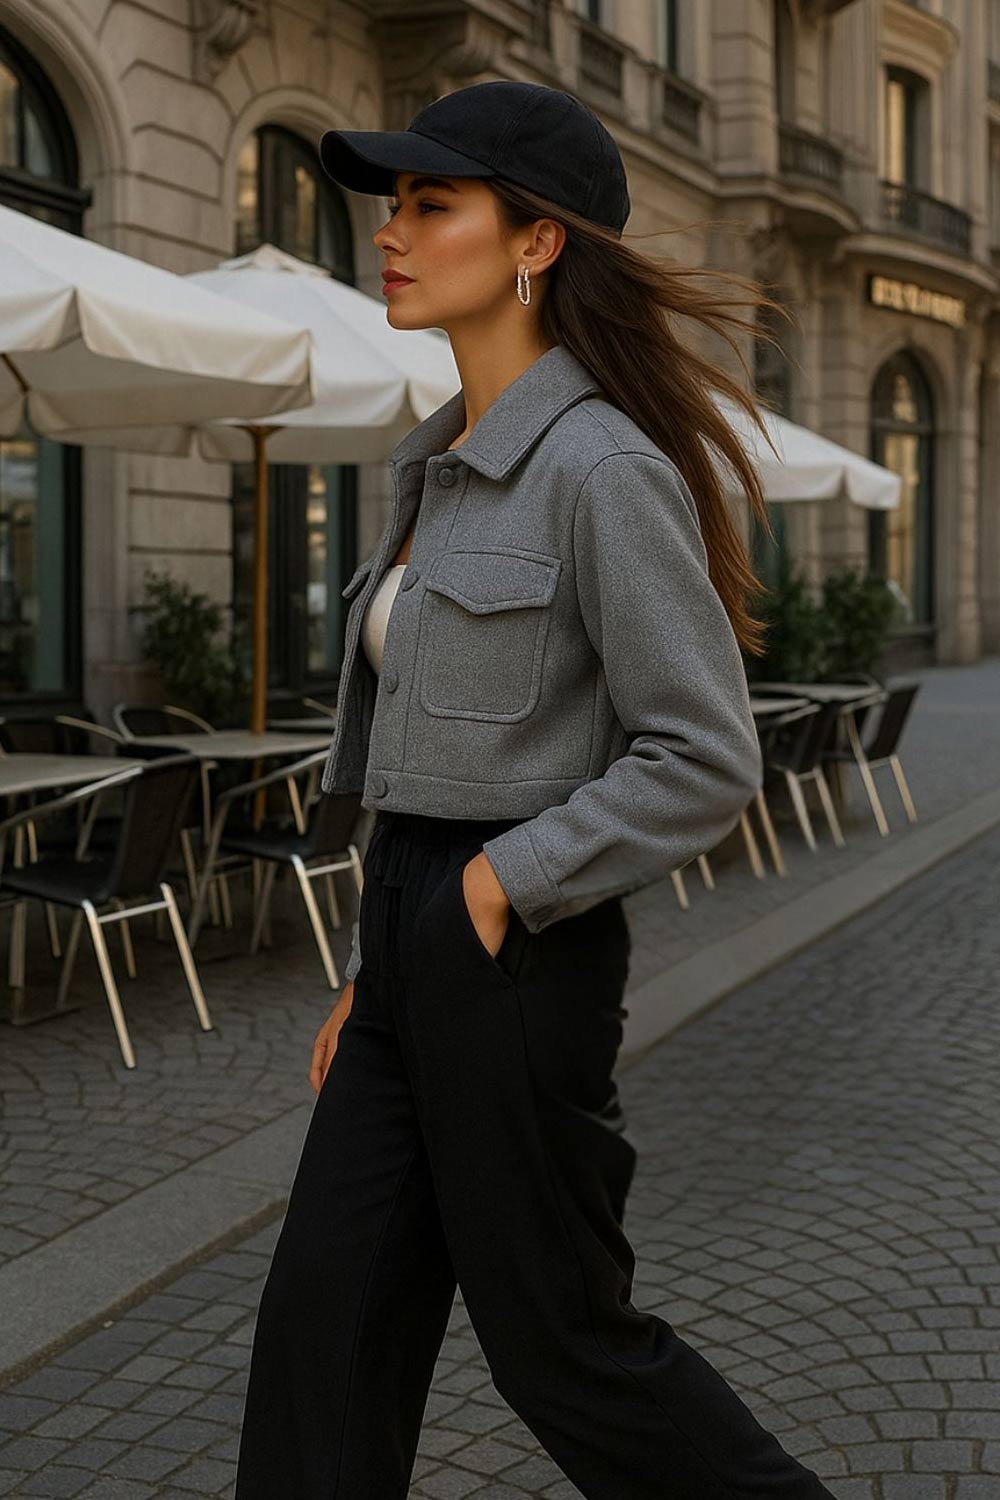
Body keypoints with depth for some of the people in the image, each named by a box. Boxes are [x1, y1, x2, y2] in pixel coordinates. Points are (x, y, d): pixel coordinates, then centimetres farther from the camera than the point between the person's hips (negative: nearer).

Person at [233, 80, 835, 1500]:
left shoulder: (603, 465, -15)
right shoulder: (445, 466, 12)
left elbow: (705, 762, -18)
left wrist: (499, 888, -16)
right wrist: (370, 968, 17)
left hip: (515, 954, -8)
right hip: (415, 942, 9)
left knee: (560, 1340, 7)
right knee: (326, 1320, 10)